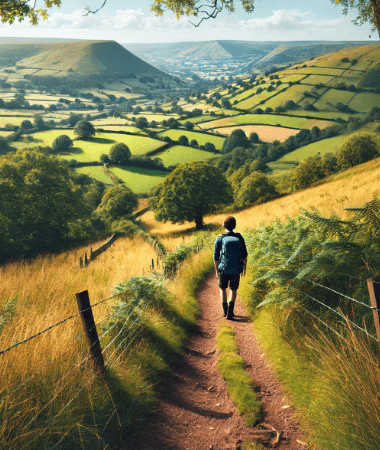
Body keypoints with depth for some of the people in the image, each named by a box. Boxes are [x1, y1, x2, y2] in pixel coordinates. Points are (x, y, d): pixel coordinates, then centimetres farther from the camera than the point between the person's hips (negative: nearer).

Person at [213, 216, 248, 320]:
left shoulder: (220, 239, -9)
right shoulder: (240, 238, -5)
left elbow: (216, 257, -5)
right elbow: (244, 255, 0)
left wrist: (217, 270, 7)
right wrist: (244, 268, 13)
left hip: (223, 269, -1)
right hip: (236, 270, 1)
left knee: (223, 289, 22)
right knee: (233, 290, 19)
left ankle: (225, 311, 23)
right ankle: (230, 311, 7)